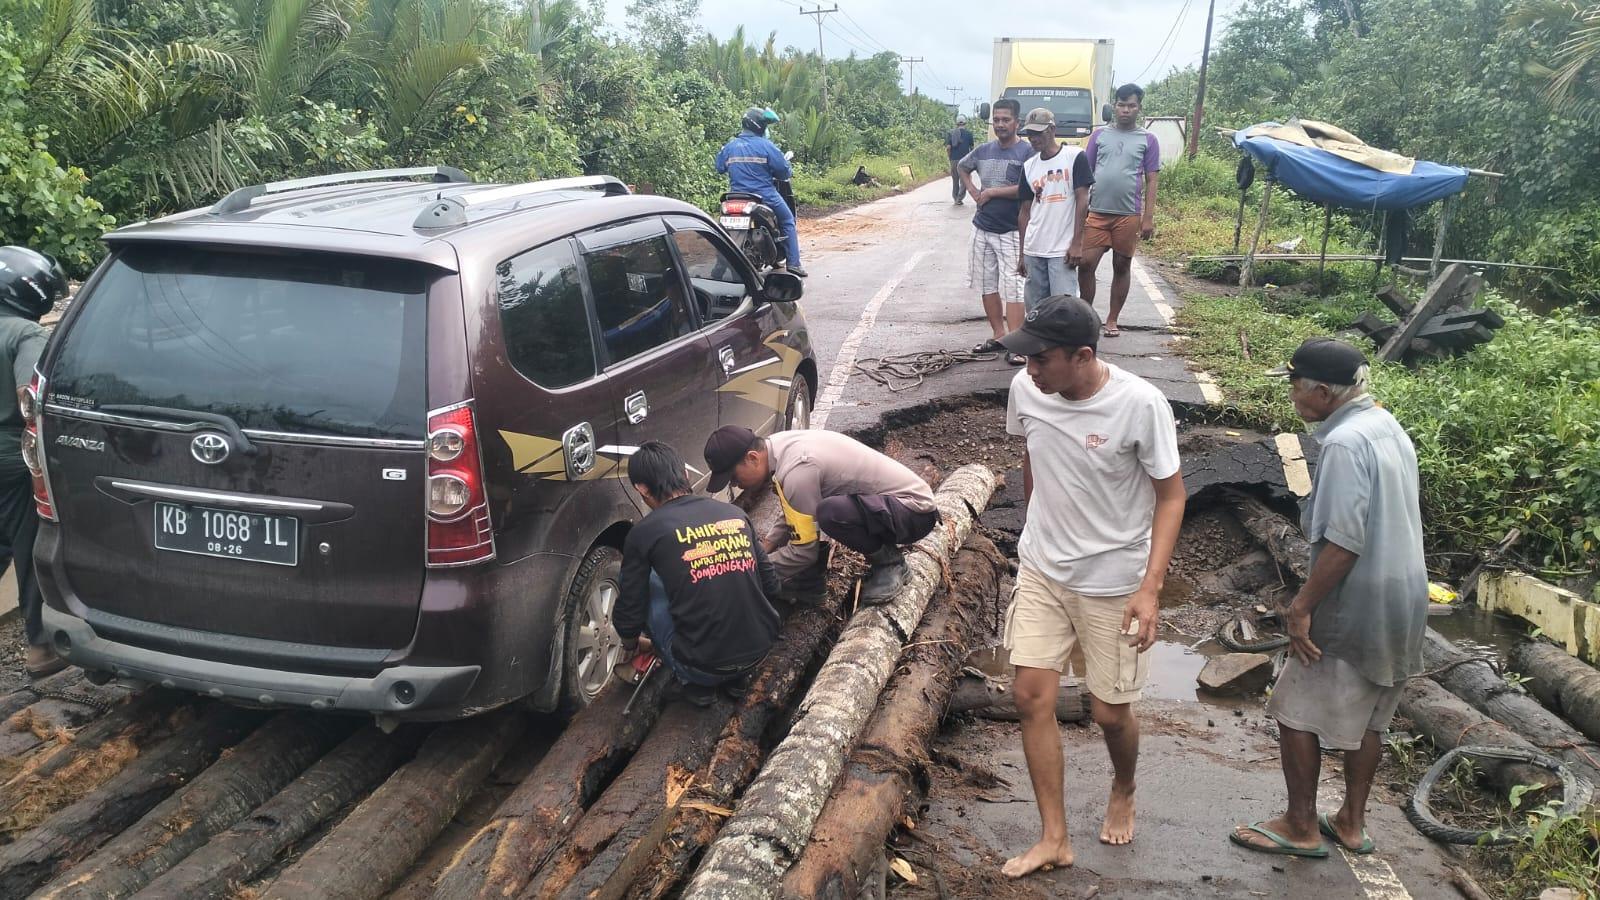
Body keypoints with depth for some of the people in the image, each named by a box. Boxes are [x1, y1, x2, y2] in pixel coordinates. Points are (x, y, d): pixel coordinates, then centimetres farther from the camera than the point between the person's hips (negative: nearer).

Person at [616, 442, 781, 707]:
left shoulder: (645, 533, -5)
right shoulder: (735, 513, 7)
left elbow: (630, 608, 2)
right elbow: (771, 584, 14)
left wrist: (631, 645, 25)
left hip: (704, 666, -5)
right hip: (761, 651, 5)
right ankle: (734, 678, 21)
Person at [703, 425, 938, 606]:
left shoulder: (796, 470, -28)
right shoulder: (779, 445, 1)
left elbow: (804, 550, -21)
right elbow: (797, 517, 17)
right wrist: (766, 546, 4)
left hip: (915, 510, -10)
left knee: (831, 513, -34)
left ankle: (889, 563, -9)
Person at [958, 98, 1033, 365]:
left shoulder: (1027, 152, -10)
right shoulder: (983, 151, 8)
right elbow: (962, 167, 28)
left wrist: (991, 192, -13)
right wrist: (974, 192, 12)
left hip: (1011, 231, -6)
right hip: (982, 228, 6)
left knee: (1012, 287, -9)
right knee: (988, 285, 12)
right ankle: (999, 336, 23)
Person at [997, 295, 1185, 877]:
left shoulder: (1140, 404, -23)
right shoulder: (1025, 390, -10)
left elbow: (1170, 495, -14)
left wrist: (1150, 587, -21)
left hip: (1113, 582, -4)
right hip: (1041, 569, 4)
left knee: (1109, 711, 7)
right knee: (1032, 696, 0)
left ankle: (1123, 791, 41)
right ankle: (1055, 838, 15)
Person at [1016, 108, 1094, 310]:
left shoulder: (1075, 157, -3)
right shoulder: (1028, 166, 12)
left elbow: (1082, 200, -6)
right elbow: (1025, 212, 15)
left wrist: (1077, 243, -12)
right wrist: (1021, 253, 12)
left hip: (1062, 250, -5)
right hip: (1033, 250, 5)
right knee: (1034, 308, 9)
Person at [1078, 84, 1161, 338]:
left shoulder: (1147, 140, 5)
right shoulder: (1100, 135, 8)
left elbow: (1152, 181, 3)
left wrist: (1149, 217, -4)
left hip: (1128, 215, -1)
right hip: (1097, 213, 1)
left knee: (1122, 267, 7)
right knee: (1086, 263, -5)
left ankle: (1112, 319, 17)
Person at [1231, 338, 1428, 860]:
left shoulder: (1345, 442, -21)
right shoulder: (1389, 427, 9)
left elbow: (1344, 542, -26)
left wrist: (1302, 607, -20)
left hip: (1354, 609, -9)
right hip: (1402, 604, 9)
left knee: (1296, 713, 5)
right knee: (1366, 718, 19)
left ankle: (1301, 828, 15)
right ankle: (1352, 823, 30)